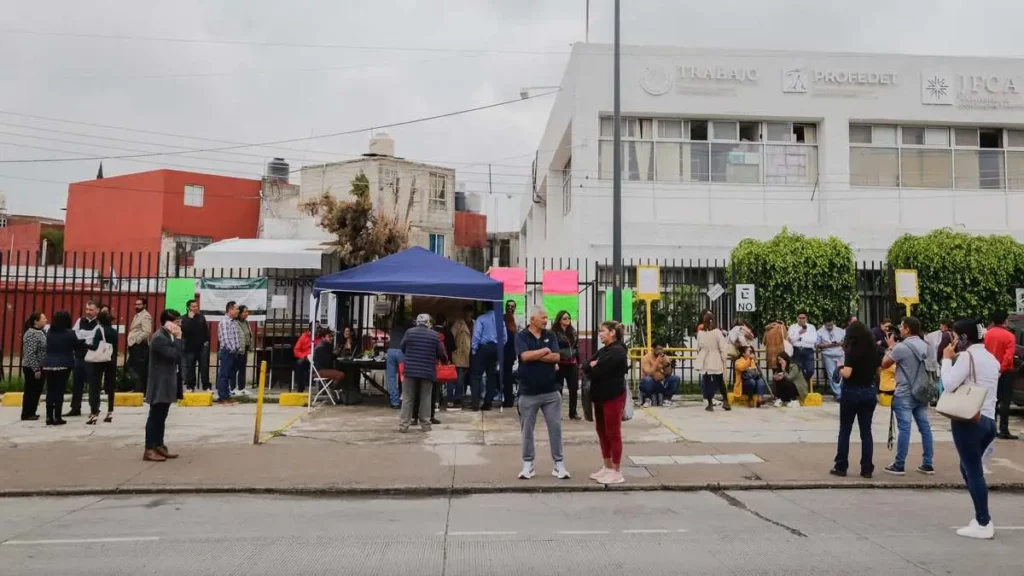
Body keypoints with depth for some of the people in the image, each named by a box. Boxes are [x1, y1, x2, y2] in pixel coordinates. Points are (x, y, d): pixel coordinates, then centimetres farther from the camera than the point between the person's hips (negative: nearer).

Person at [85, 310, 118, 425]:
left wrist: (85, 344, -1)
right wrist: (114, 362, 13)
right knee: (110, 387, 10)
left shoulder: (99, 330, -9)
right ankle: (110, 413, 13)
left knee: (95, 387, 0)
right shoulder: (114, 331, 6)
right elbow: (116, 348, 8)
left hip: (99, 361, -5)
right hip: (111, 361, 5)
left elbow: (95, 346, -18)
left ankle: (94, 414, -7)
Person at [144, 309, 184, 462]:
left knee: (161, 417, 14)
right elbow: (174, 356, -24)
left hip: (166, 383, 10)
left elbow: (175, 357, 15)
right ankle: (149, 450, 0)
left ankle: (159, 446, 20)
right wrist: (178, 339, -18)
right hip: (159, 384, -10)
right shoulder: (159, 338, -17)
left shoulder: (167, 336, 14)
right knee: (155, 416, -5)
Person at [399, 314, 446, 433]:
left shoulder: (409, 332, -1)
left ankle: (404, 425, 4)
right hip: (427, 371, 0)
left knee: (407, 398, 5)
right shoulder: (434, 335, -1)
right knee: (425, 398, 9)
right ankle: (425, 425, 11)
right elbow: (440, 353, 5)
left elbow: (402, 348, 10)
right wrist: (445, 359, 28)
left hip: (410, 369, 0)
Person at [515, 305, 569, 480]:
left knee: (555, 427, 5)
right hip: (528, 392, -2)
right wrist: (545, 351, -9)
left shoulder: (550, 336, 6)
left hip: (551, 391, 3)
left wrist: (534, 355, -12)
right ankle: (528, 464, 19)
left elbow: (556, 357, -7)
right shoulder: (521, 336, -4)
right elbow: (525, 356, -20)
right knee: (527, 429, 8)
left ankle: (559, 463, 14)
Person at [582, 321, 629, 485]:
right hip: (600, 396, 9)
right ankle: (607, 467, 23)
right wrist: (592, 365, -11)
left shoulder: (617, 351, -15)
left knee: (613, 433, -3)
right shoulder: (603, 351, 15)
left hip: (613, 397, -9)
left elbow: (597, 371, -21)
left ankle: (616, 472, 4)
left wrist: (593, 367, 0)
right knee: (602, 432, 13)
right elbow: (585, 367, 9)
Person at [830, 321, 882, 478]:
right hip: (869, 392, 5)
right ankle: (867, 469, 9)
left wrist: (840, 368, -2)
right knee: (866, 431, 9)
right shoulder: (874, 350, 4)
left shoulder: (852, 350, -13)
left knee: (845, 431, 5)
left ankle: (841, 467, 7)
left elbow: (847, 374, -22)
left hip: (851, 392, -5)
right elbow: (878, 370, 11)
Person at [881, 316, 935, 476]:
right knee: (925, 428, 9)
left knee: (904, 429, -5)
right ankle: (927, 464, 15)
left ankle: (899, 466, 0)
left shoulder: (901, 347, -16)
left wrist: (890, 347, 6)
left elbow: (884, 365, -5)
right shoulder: (925, 346, 8)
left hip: (904, 395, -7)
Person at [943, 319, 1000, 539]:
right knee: (970, 467, 19)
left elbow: (949, 385, -14)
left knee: (973, 471, -3)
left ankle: (983, 524, -1)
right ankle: (983, 517, 18)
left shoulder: (967, 355, -10)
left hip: (968, 420, -9)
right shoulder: (990, 357, 16)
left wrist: (947, 359, -5)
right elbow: (977, 385, 20)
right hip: (988, 420, 9)